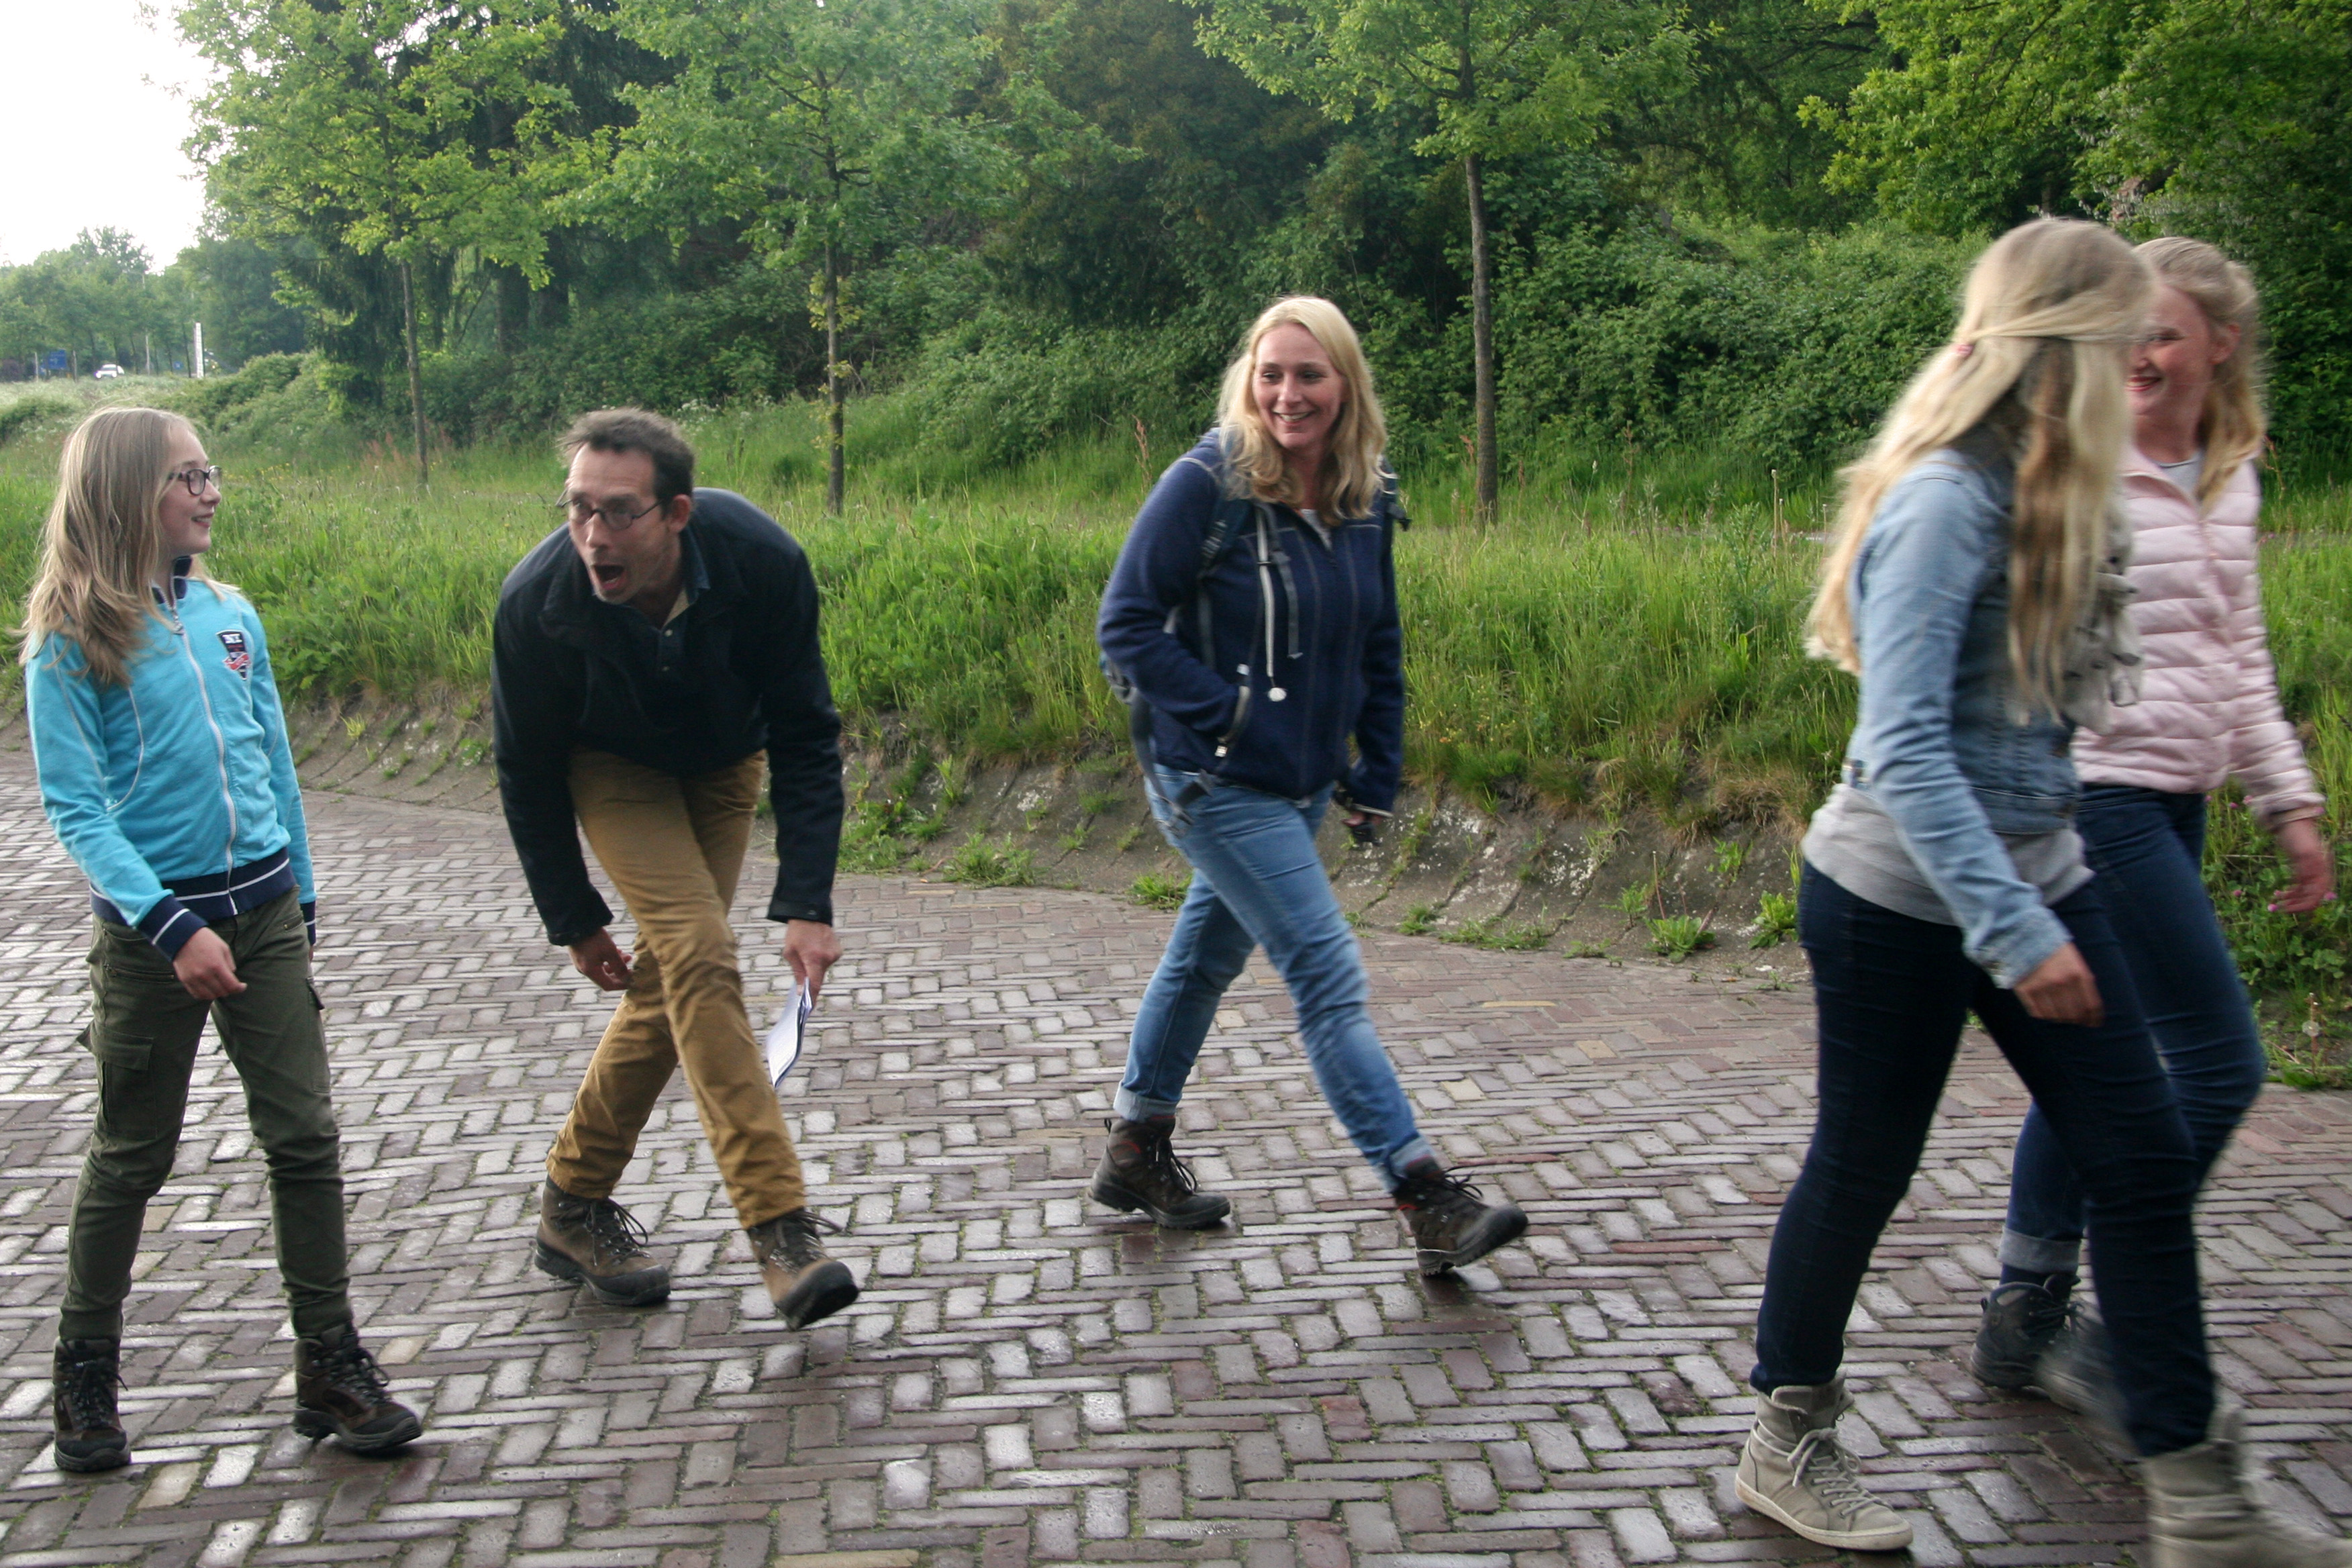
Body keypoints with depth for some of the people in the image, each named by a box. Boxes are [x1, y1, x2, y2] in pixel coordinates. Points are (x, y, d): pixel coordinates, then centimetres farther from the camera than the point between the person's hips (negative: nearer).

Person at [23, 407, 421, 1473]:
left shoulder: (229, 614, 5)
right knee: (133, 1157, 8)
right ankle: (86, 1373, 27)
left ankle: (329, 1365, 12)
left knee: (305, 1137, 2)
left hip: (264, 912, 4)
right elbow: (75, 811, -13)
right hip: (154, 928, -4)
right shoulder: (70, 644, -9)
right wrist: (171, 927, -22)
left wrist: (301, 898, 16)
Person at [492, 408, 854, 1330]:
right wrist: (573, 920, -7)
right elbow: (528, 772, -14)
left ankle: (573, 1209, 19)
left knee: (669, 983, 1)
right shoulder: (537, 603, -31)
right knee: (699, 959, -20)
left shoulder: (763, 562, -32)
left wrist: (806, 903, -29)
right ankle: (781, 1234, -21)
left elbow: (805, 737, -22)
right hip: (613, 769, -2)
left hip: (724, 767, 2)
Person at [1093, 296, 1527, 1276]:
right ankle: (1427, 1202, -8)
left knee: (1208, 958, 19)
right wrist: (1224, 715, -19)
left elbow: (1379, 646, 14)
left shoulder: (1365, 501, 4)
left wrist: (1379, 772, 9)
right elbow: (1127, 626, -14)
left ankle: (1136, 1153, 36)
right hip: (1220, 785, -7)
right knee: (1329, 980, -10)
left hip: (1302, 787, 7)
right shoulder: (1207, 485, -15)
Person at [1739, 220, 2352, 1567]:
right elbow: (1901, 747, -28)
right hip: (1901, 899, -8)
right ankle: (1788, 1448, 28)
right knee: (1863, 1169, 7)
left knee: (2146, 1160, 6)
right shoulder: (1945, 501, -21)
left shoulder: (2051, 497, 6)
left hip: (2036, 873, 9)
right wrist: (2014, 936, -30)